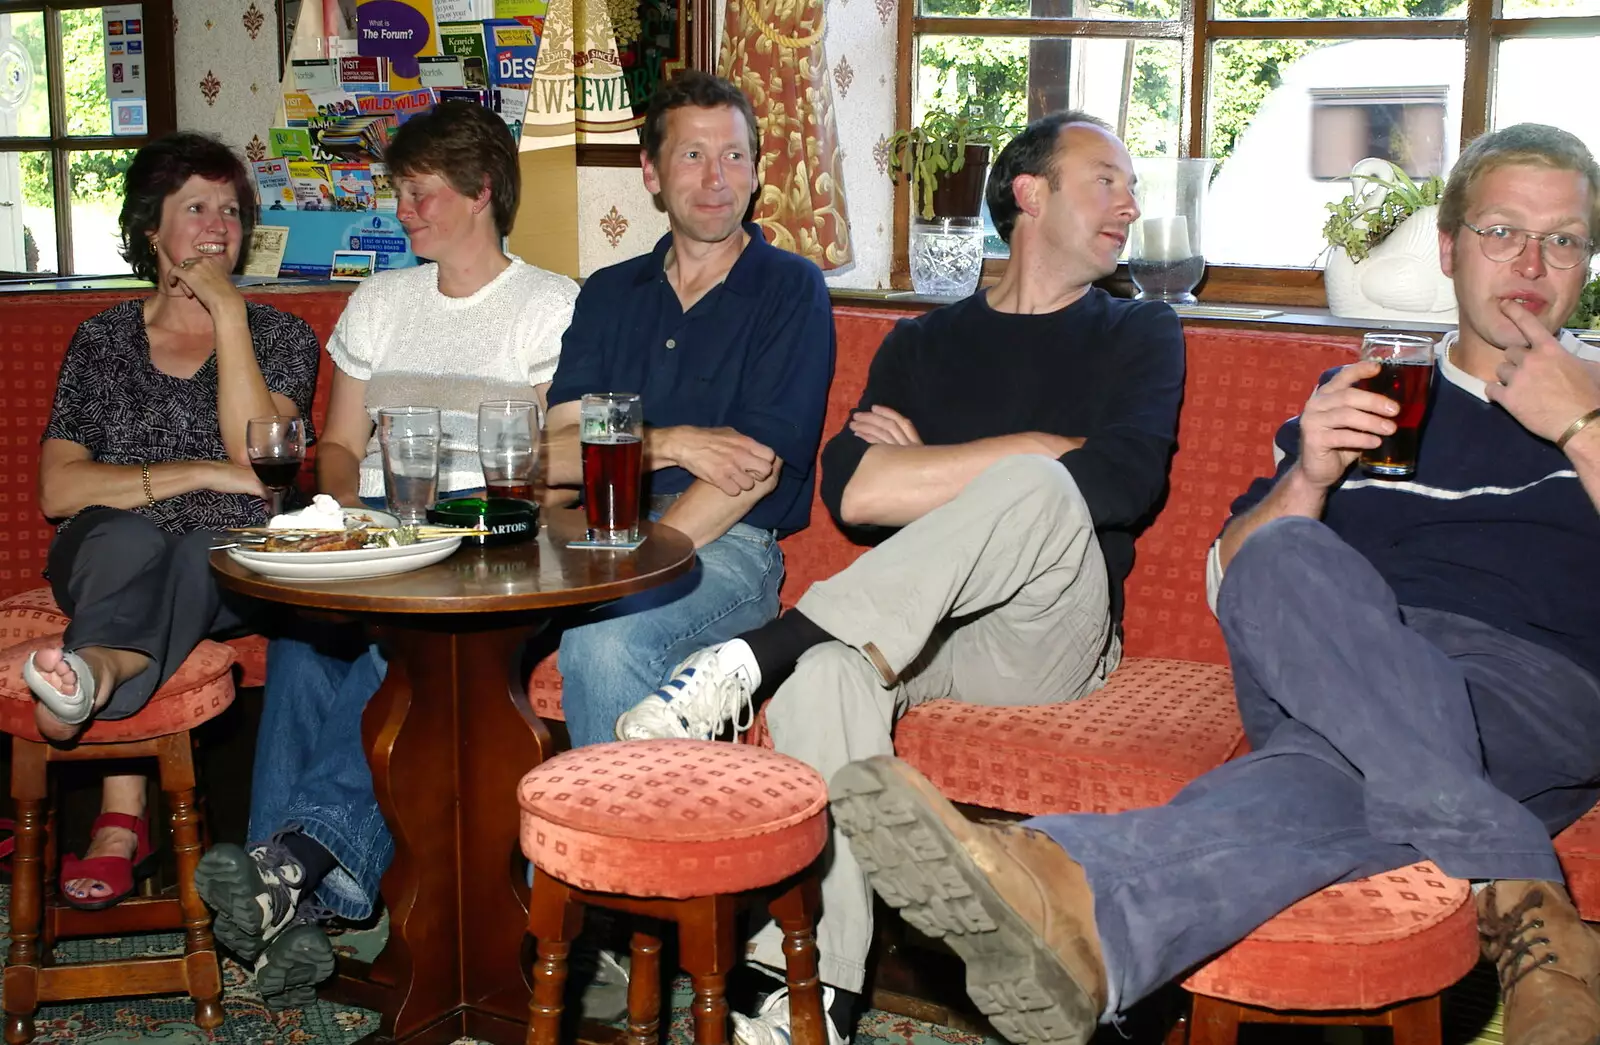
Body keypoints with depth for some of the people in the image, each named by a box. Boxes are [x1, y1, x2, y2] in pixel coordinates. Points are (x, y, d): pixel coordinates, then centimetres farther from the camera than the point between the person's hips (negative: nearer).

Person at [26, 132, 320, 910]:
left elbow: (258, 456, -6)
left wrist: (228, 312, -4)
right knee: (129, 538, -36)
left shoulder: (281, 335, 15)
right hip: (113, 556, 1)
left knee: (202, 552, -36)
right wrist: (201, 473, -7)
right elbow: (57, 489, 4)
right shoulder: (103, 340, 17)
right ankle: (123, 817, -52)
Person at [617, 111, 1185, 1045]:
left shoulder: (1140, 334, 14)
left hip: (1050, 641, -2)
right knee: (827, 667, -33)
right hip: (915, 630, 2)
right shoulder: (925, 342, 20)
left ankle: (758, 653, -32)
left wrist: (925, 466, -3)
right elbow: (852, 490, 1)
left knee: (1036, 490, -33)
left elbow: (1123, 481, -8)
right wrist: (1025, 457, -5)